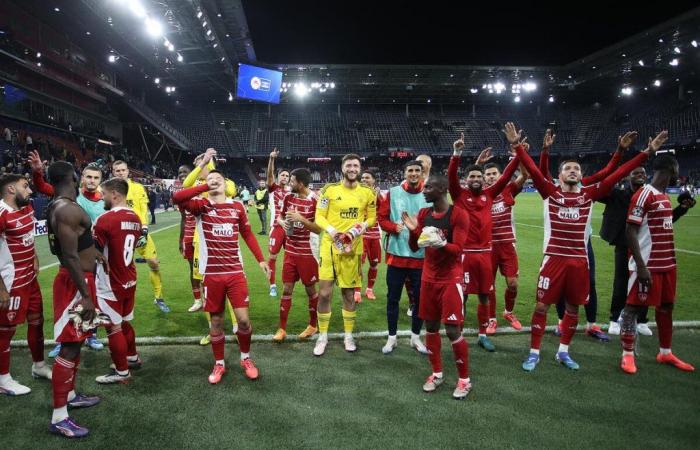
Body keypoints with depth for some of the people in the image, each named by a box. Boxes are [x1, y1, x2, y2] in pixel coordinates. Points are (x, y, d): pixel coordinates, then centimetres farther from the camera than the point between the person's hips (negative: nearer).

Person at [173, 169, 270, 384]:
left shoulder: (237, 206, 7)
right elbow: (177, 197, -19)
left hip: (235, 272, 1)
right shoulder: (202, 206, -1)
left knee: (243, 319, -1)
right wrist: (206, 187, -17)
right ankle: (219, 364, 28)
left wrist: (261, 259, 10)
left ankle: (246, 358, 25)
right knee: (216, 320, 9)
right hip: (212, 274, -1)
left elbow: (248, 234, 14)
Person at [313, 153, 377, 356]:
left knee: (349, 293, 12)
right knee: (324, 293, -2)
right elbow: (319, 216, -3)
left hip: (353, 247, 2)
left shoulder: (367, 193, 3)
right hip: (330, 245, -2)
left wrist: (363, 225, -11)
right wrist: (330, 230, -21)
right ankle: (322, 337, 16)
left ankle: (349, 336, 28)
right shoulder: (330, 189, -4)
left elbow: (372, 217, 10)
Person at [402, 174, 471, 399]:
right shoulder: (423, 213, 6)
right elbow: (414, 248, 8)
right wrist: (413, 230, -10)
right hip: (428, 278, 6)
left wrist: (440, 243, -36)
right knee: (431, 327, 10)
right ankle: (437, 374, 25)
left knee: (453, 330, -5)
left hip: (451, 279, -6)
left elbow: (457, 249, -18)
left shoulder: (458, 215, -12)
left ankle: (464, 379, 12)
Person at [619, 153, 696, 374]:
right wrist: (641, 266, -23)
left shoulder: (664, 196, 13)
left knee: (666, 306, 16)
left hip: (667, 263, 10)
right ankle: (627, 354, 8)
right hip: (648, 264, -10)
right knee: (633, 306, -1)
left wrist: (683, 209, 16)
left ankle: (665, 353, 30)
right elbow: (630, 231, -19)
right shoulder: (644, 195, -15)